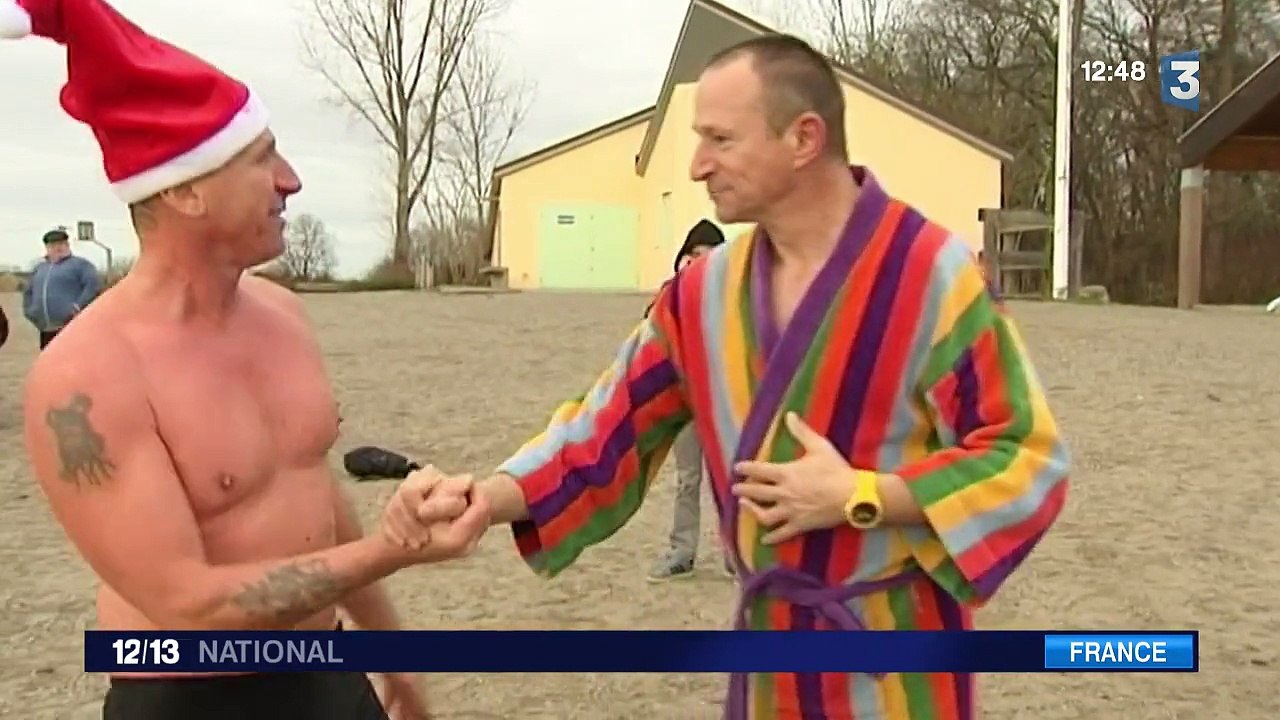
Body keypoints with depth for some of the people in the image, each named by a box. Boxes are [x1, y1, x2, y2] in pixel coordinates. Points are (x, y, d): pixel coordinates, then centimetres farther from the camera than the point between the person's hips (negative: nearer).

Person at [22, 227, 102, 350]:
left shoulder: (79, 264, 3)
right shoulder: (40, 268, 23)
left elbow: (94, 285, -10)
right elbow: (28, 292, 33)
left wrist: (78, 307, -17)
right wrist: (30, 312, 17)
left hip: (72, 328, -7)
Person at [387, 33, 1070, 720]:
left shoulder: (931, 274, -17)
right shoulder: (705, 291, 0)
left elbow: (1026, 459, -15)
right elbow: (612, 429, 1)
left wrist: (859, 498, -21)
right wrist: (487, 496, -14)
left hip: (895, 652, -5)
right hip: (769, 640, 5)